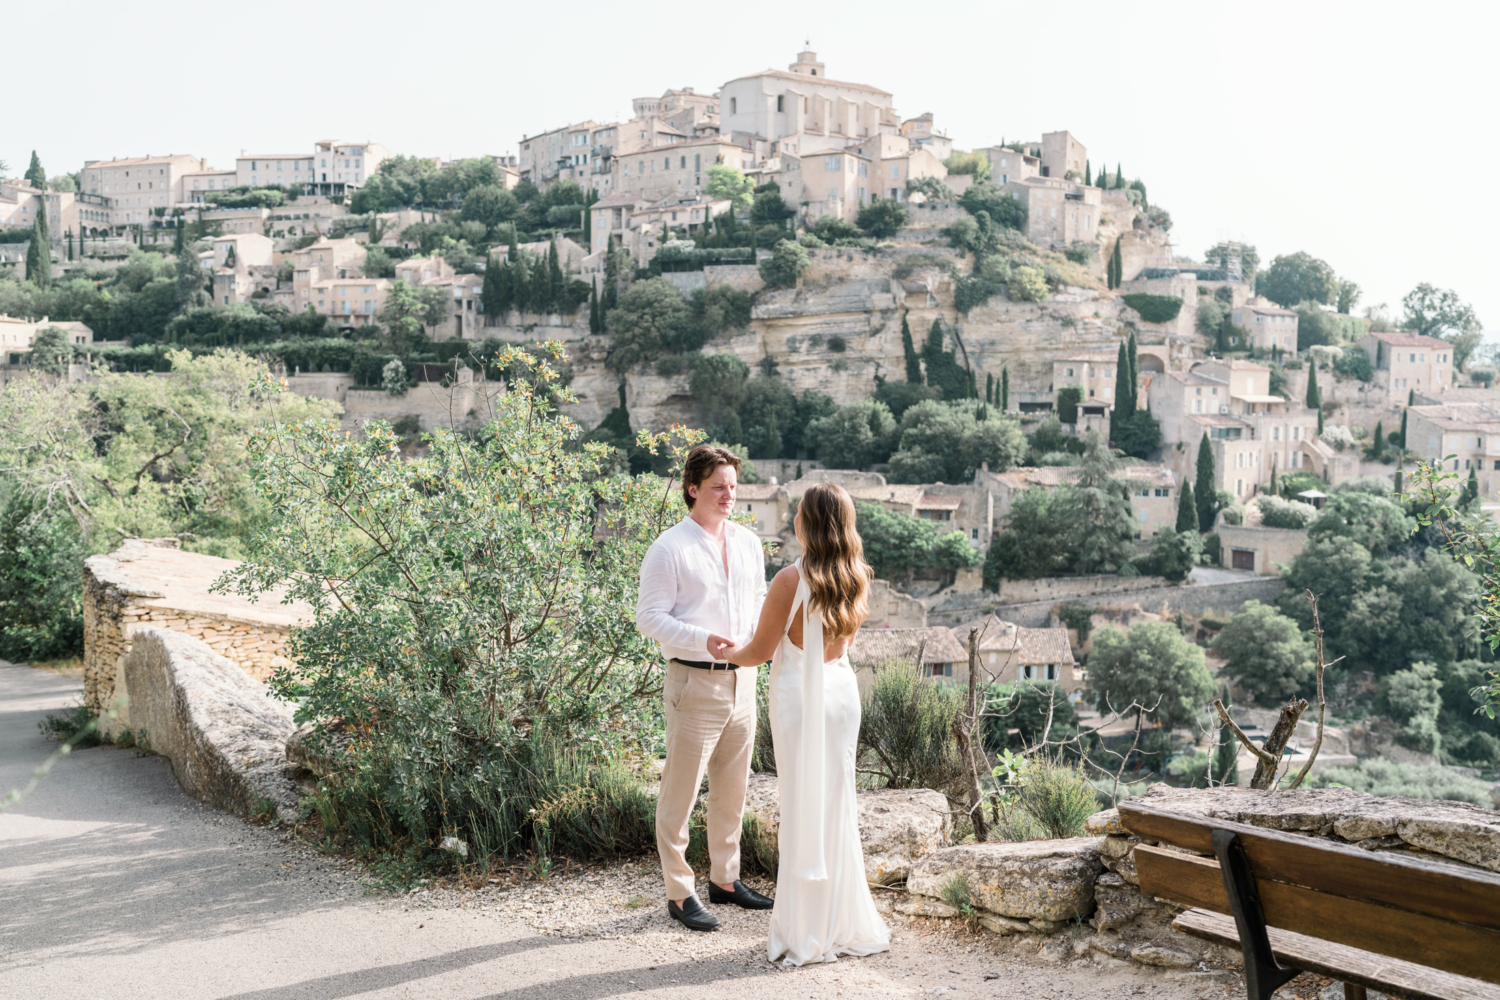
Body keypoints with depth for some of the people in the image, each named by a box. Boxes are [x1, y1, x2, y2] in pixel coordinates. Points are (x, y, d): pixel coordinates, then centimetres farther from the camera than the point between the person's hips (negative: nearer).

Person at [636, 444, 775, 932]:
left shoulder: (748, 543, 10)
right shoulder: (670, 549, -10)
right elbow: (650, 617, -12)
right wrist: (703, 640, -24)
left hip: (742, 681, 7)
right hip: (694, 682, -6)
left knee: (732, 790, 16)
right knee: (680, 793, -1)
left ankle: (725, 879, 31)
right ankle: (679, 894, 10)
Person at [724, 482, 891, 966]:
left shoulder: (792, 580, -17)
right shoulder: (856, 578, 1)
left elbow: (760, 651, -10)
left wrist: (724, 652, 10)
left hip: (799, 693, -5)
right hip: (842, 688, 5)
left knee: (804, 806, 3)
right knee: (837, 803, 14)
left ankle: (807, 934, 12)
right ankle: (845, 922, 22)